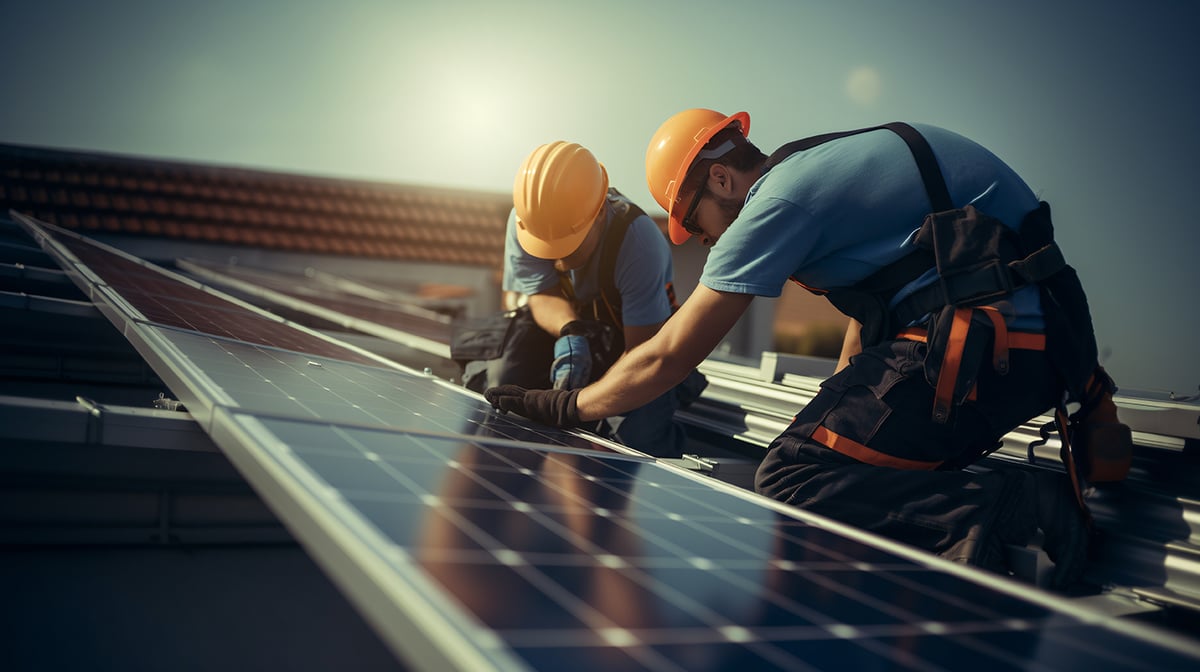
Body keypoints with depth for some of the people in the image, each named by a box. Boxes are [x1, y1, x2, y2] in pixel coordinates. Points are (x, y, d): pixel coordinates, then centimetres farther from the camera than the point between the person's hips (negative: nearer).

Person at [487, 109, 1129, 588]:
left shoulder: (782, 195, -7)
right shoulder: (834, 163, 22)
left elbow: (667, 357, -3)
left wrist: (567, 406, 11)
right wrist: (837, 405, 30)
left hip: (984, 343, -10)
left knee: (787, 480, -12)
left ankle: (1008, 505, -23)